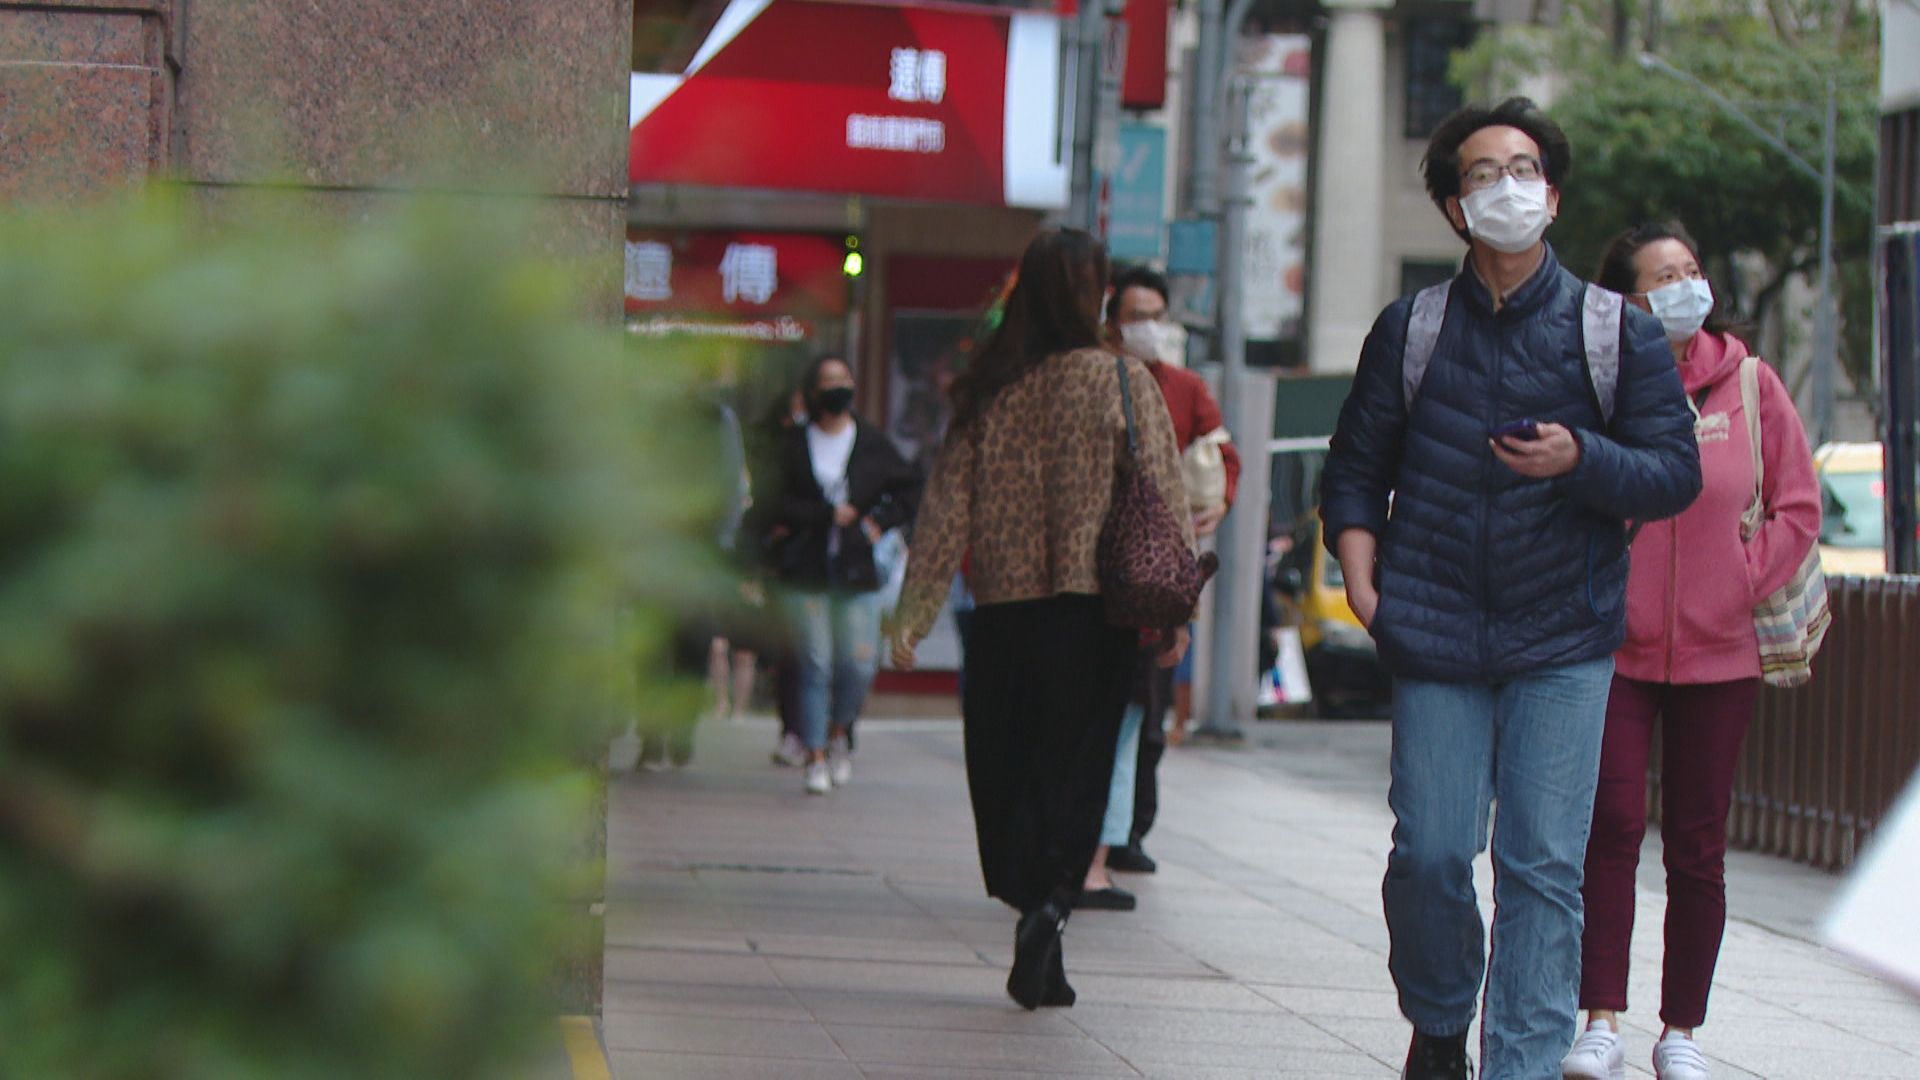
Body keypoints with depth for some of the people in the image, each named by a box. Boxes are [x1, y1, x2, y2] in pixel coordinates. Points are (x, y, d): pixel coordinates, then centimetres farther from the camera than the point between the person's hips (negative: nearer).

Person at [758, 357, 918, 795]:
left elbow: (909, 491, 13)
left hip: (857, 572, 1)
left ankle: (839, 731, 22)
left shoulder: (873, 443, 7)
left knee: (860, 665, -4)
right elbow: (776, 505, -4)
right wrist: (828, 515, -9)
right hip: (806, 573, -1)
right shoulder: (794, 445, 3)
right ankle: (816, 757, 3)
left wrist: (878, 522, 1)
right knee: (816, 664, -4)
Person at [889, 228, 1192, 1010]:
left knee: (1008, 770, 10)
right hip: (1095, 607, -2)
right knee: (1076, 767, 2)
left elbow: (947, 509, 4)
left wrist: (914, 613, 6)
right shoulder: (1124, 383, -2)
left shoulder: (988, 390, 4)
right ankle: (1050, 903, -18)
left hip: (1005, 611, 2)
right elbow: (1164, 502, -4)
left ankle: (1033, 924, 7)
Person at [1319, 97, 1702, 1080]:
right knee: (1429, 854, -2)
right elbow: (1355, 470, 14)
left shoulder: (1619, 334, 5)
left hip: (1562, 641, -1)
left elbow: (1677, 473, 3)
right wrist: (1362, 579, -1)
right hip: (1435, 635, 1)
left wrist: (1579, 460, -15)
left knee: (1543, 867, -6)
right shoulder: (1410, 330, 10)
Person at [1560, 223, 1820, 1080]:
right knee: (1612, 823, -11)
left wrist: (1744, 585, -4)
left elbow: (1798, 506, 6)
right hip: (1613, 648, -2)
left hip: (1718, 654, 2)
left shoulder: (1748, 383, 2)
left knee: (1697, 846, 6)